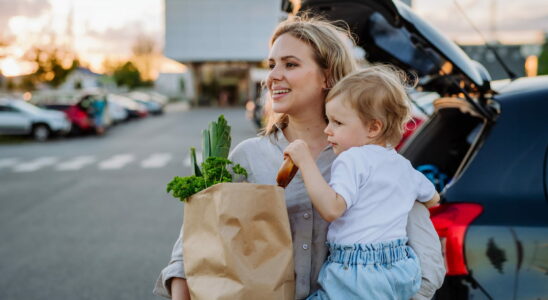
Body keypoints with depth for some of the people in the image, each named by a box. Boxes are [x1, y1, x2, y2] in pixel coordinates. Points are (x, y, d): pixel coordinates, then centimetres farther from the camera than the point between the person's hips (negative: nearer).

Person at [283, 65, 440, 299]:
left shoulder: (353, 159, -10)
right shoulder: (404, 166, 15)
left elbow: (331, 209, -24)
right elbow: (433, 199, 34)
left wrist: (306, 161, -21)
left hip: (358, 277, -8)